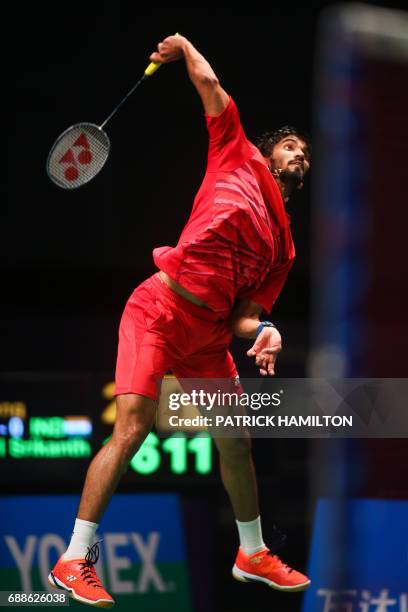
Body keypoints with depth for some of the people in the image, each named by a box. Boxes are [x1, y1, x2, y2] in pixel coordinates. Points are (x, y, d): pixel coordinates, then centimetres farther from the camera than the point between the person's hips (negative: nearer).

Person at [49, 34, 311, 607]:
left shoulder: (284, 246, 19)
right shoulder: (239, 159, 8)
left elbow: (244, 313, 11)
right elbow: (208, 83, 5)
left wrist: (261, 331, -11)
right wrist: (183, 46, 21)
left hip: (210, 333, 7)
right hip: (160, 310, -7)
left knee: (236, 441, 11)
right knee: (132, 428, -16)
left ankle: (252, 554, 32)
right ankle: (74, 561, -13)